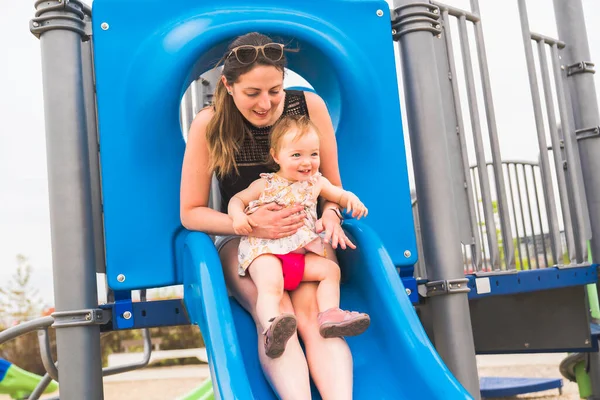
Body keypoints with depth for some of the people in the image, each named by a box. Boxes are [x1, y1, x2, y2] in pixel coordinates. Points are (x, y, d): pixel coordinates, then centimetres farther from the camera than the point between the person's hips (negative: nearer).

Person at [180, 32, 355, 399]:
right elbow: (191, 213, -6)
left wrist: (331, 214, -20)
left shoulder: (309, 106, -8)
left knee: (313, 312, -29)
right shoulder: (210, 123, -12)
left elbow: (332, 185, 4)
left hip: (305, 232, 1)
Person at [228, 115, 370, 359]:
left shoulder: (316, 182, 15)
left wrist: (352, 200, 4)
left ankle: (329, 314, -14)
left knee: (330, 269, -6)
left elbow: (339, 195, 28)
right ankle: (271, 326, -50)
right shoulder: (266, 184, 4)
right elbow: (237, 199, 9)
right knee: (271, 284, -31)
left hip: (301, 253, 6)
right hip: (264, 248, -6)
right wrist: (238, 215, -15)